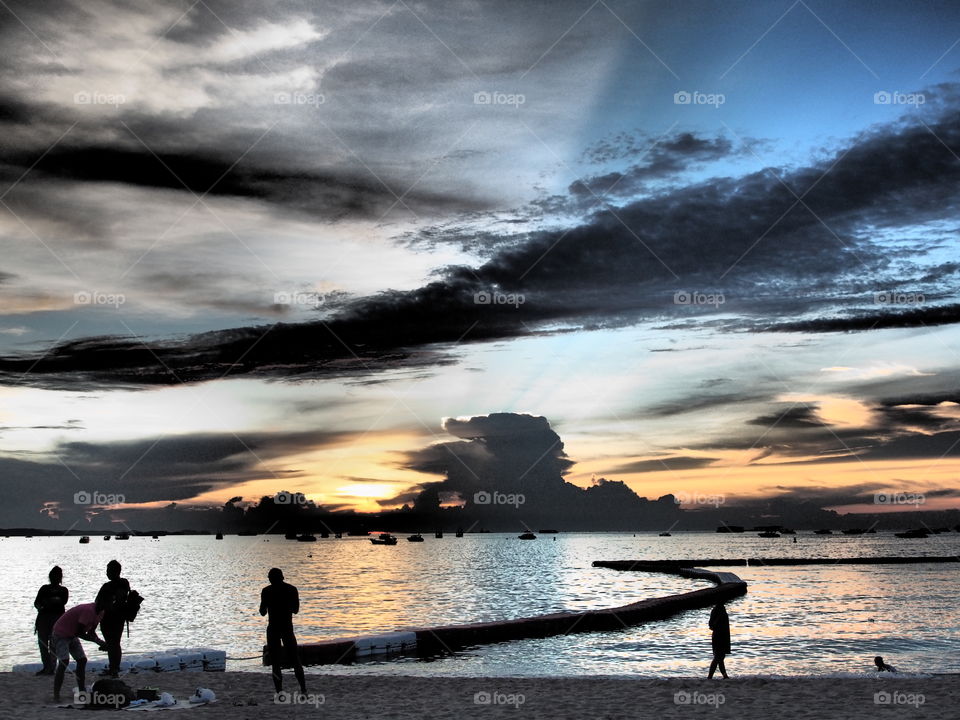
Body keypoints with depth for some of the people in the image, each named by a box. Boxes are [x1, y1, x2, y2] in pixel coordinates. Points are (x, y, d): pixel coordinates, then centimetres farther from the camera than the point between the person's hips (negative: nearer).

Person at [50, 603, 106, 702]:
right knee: (64, 662, -20)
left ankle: (82, 692, 9)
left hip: (72, 635, 10)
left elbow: (91, 633, 7)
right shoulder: (88, 611, -31)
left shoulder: (97, 613, 0)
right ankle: (56, 695, -17)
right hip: (61, 634, -10)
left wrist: (100, 642, -11)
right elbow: (80, 633, -27)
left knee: (82, 660, 3)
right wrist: (97, 640, -24)